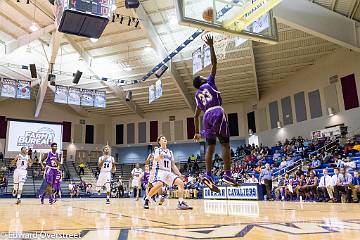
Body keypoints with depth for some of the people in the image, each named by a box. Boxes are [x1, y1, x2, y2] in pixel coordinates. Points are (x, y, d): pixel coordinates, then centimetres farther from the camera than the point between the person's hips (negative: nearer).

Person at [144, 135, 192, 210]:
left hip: (169, 172, 6)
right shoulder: (158, 150, 4)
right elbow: (155, 159, -18)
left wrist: (179, 174, 10)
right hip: (160, 171, -6)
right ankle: (147, 199, -12)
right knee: (159, 184, -32)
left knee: (181, 183, -11)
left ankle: (181, 203, -10)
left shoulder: (170, 152, 21)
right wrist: (159, 157, -43)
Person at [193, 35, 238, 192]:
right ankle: (227, 175, -14)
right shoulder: (209, 83, 14)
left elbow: (196, 116, 25)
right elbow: (214, 63, 10)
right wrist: (211, 46, 15)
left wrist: (197, 132, 29)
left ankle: (208, 176, -6)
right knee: (225, 144, -6)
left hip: (207, 116, 5)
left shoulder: (198, 95, 26)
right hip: (217, 113, -5)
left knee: (211, 146, 5)